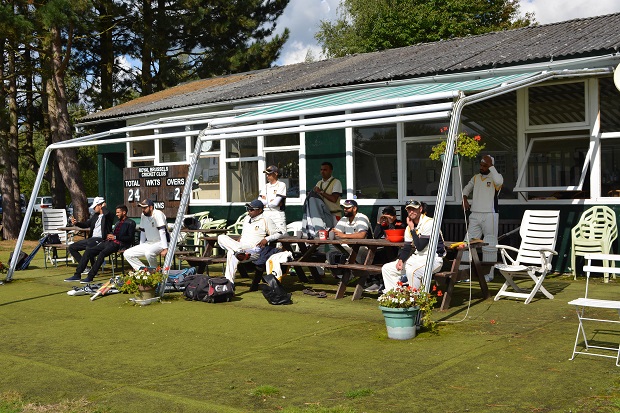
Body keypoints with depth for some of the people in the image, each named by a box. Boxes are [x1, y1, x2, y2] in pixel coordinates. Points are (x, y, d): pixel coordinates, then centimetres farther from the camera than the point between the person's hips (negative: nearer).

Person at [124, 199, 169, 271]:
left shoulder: (158, 214, -16)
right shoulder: (143, 215, 7)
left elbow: (162, 232, -22)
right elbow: (142, 232, 15)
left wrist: (165, 249, -27)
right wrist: (140, 247, 10)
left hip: (160, 243, -8)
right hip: (148, 243, 8)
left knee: (148, 252, -39)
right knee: (127, 254, -4)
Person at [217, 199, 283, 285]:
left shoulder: (266, 220, 2)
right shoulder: (246, 218, 25)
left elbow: (278, 234, 0)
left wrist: (267, 239, -16)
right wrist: (239, 240, 16)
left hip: (254, 250, -8)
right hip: (241, 247, 8)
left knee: (231, 253, -37)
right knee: (221, 238, -22)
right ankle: (240, 252, -43)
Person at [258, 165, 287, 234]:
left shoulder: (281, 185, -3)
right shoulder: (266, 186, 16)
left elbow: (276, 203, -13)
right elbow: (259, 202, 7)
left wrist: (265, 203, 3)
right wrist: (270, 202, -4)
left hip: (277, 214, -6)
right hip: (265, 214, 6)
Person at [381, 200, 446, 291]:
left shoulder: (429, 223, -17)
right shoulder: (409, 227, 9)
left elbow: (420, 247, -23)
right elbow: (406, 247, 9)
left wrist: (412, 229, -16)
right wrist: (400, 260, -11)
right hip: (417, 258, 9)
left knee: (411, 271, -38)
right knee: (386, 269, 2)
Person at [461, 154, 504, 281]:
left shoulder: (495, 177, -3)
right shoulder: (476, 178, 14)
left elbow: (499, 181, -28)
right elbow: (466, 189, 29)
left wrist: (491, 165, -21)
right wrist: (464, 199, 10)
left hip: (490, 216, -5)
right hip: (475, 216, 5)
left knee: (489, 245, -1)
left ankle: (488, 274, 4)